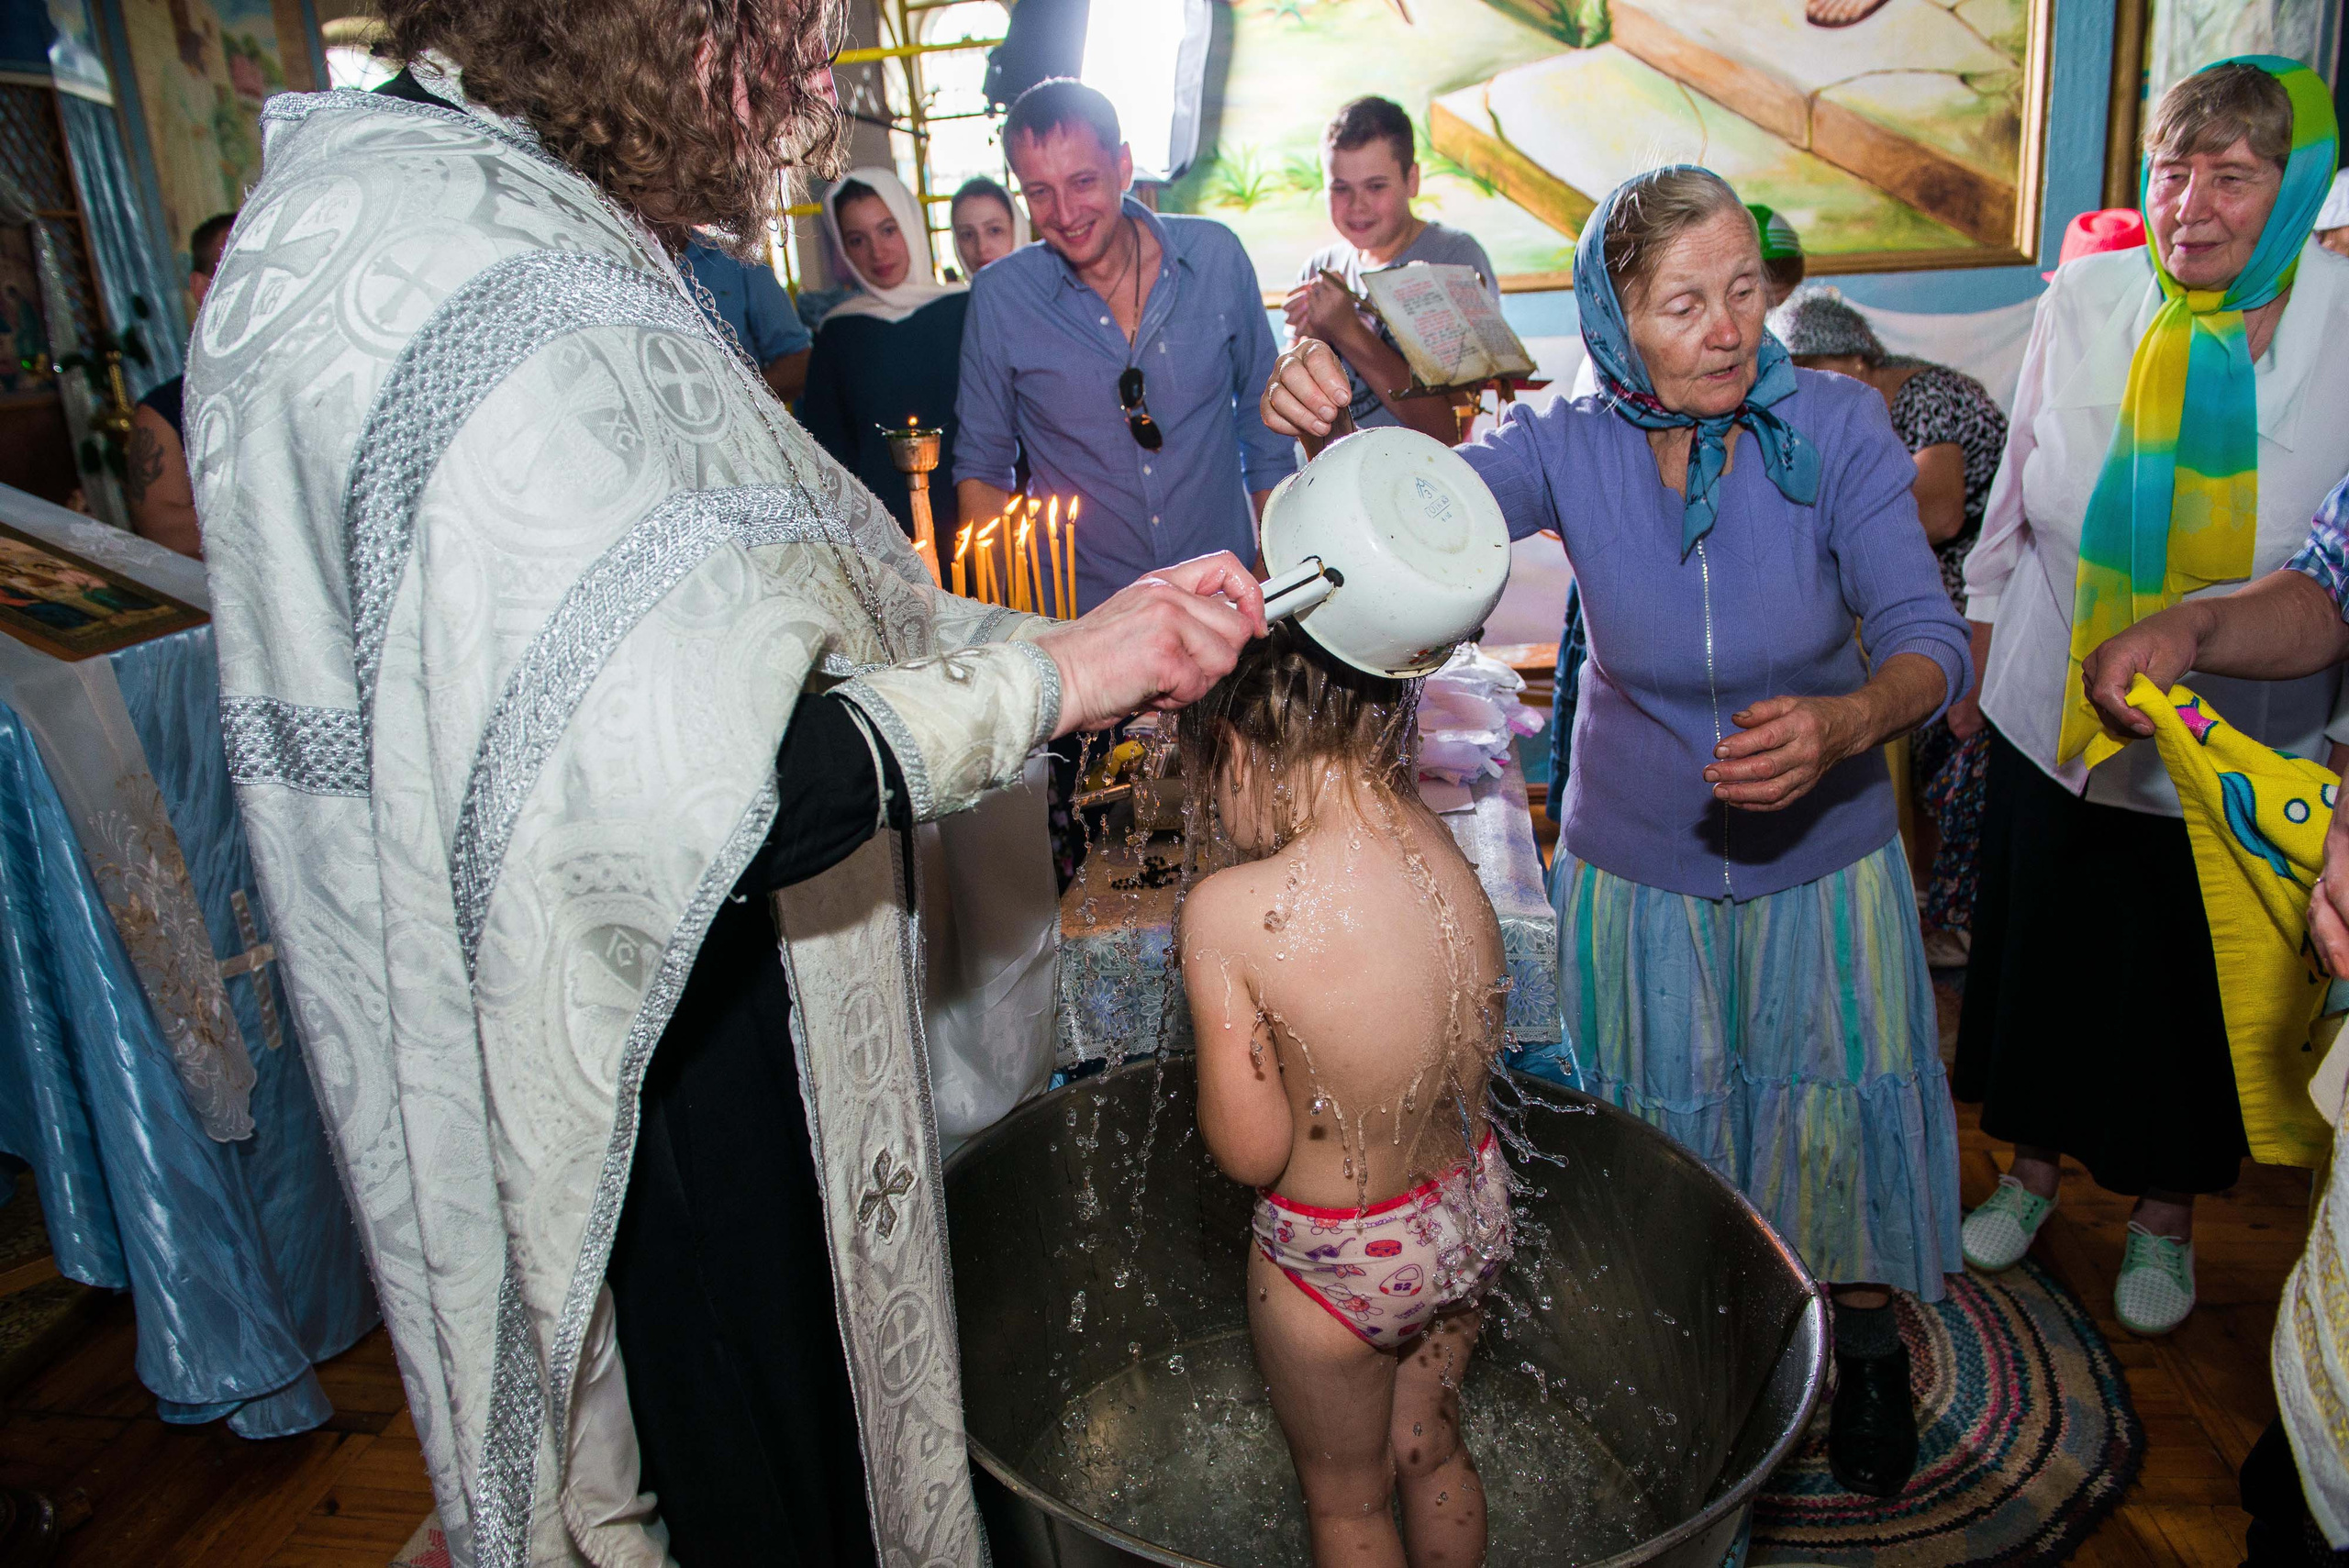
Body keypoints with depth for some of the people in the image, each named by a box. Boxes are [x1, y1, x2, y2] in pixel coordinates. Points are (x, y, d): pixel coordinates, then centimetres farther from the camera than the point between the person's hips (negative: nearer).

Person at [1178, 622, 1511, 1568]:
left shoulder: (1231, 913, -32)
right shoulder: (1438, 844, -14)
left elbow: (1250, 1152, -23)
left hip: (1339, 1259, -5)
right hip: (1471, 1210, 6)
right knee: (1431, 1449, 31)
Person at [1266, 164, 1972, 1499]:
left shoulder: (1835, 426, -18)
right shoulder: (1575, 450, -15)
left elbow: (1930, 640, -20)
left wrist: (1840, 724, -41)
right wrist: (1332, 430, -46)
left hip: (1823, 858, 0)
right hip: (1638, 869, 0)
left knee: (1838, 1115, 17)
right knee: (1665, 1131, 16)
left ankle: (1870, 1336, 48)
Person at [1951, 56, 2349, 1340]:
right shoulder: (2085, 299, -8)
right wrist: (1975, 638, 10)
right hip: (2055, 717, 1)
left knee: (2196, 985, 15)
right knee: (2042, 949, 15)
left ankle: (2166, 1213, 40)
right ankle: (2034, 1163, 41)